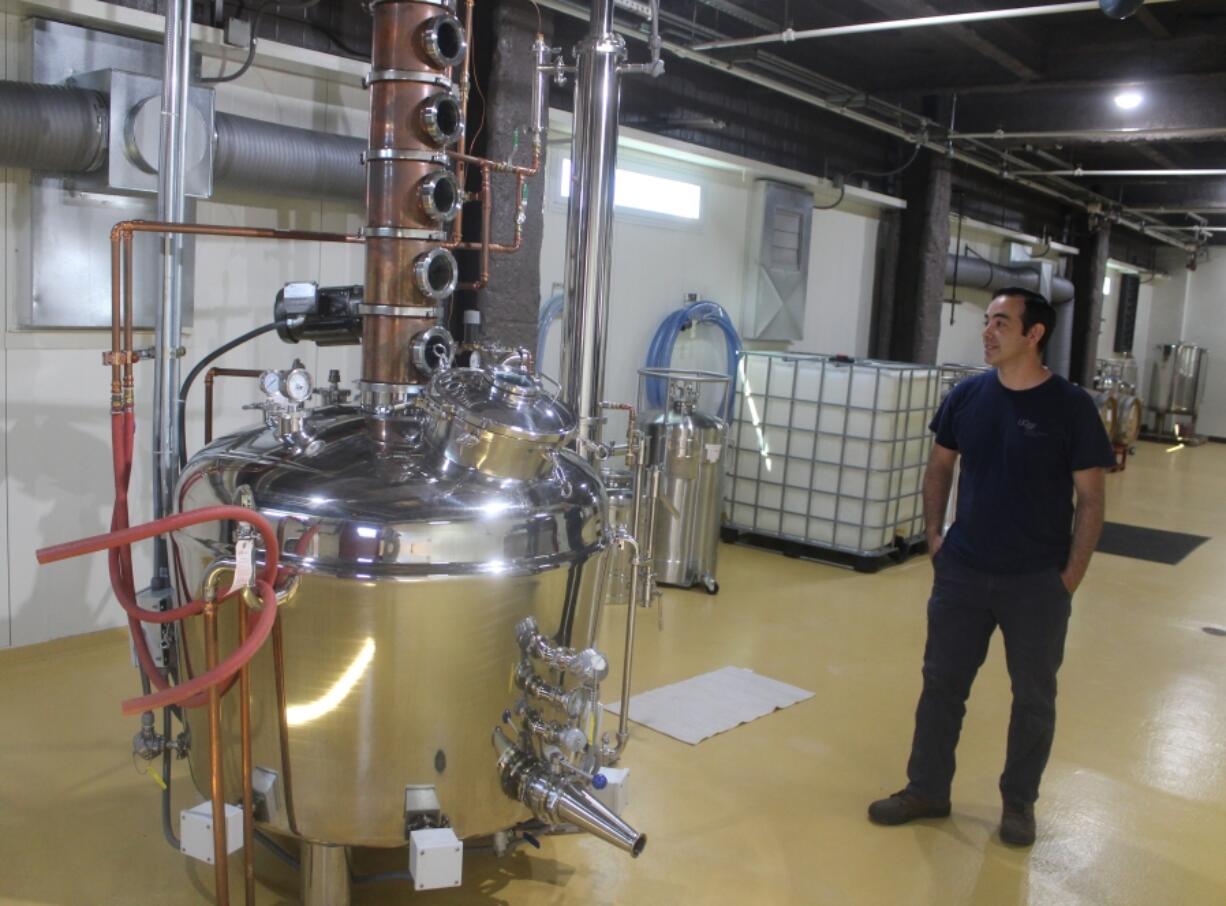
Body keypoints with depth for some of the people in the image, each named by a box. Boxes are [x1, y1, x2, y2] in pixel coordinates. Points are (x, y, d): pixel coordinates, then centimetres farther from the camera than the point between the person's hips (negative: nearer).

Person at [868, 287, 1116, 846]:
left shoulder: (1070, 407, -11)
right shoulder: (966, 395, -1)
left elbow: (1090, 498, -6)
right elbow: (940, 468, 11)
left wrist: (1071, 575, -8)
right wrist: (935, 537, 4)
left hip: (1037, 583, -3)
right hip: (963, 572, 3)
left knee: (1033, 697, 12)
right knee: (942, 683, 11)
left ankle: (1018, 802, 31)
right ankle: (927, 790, 27)